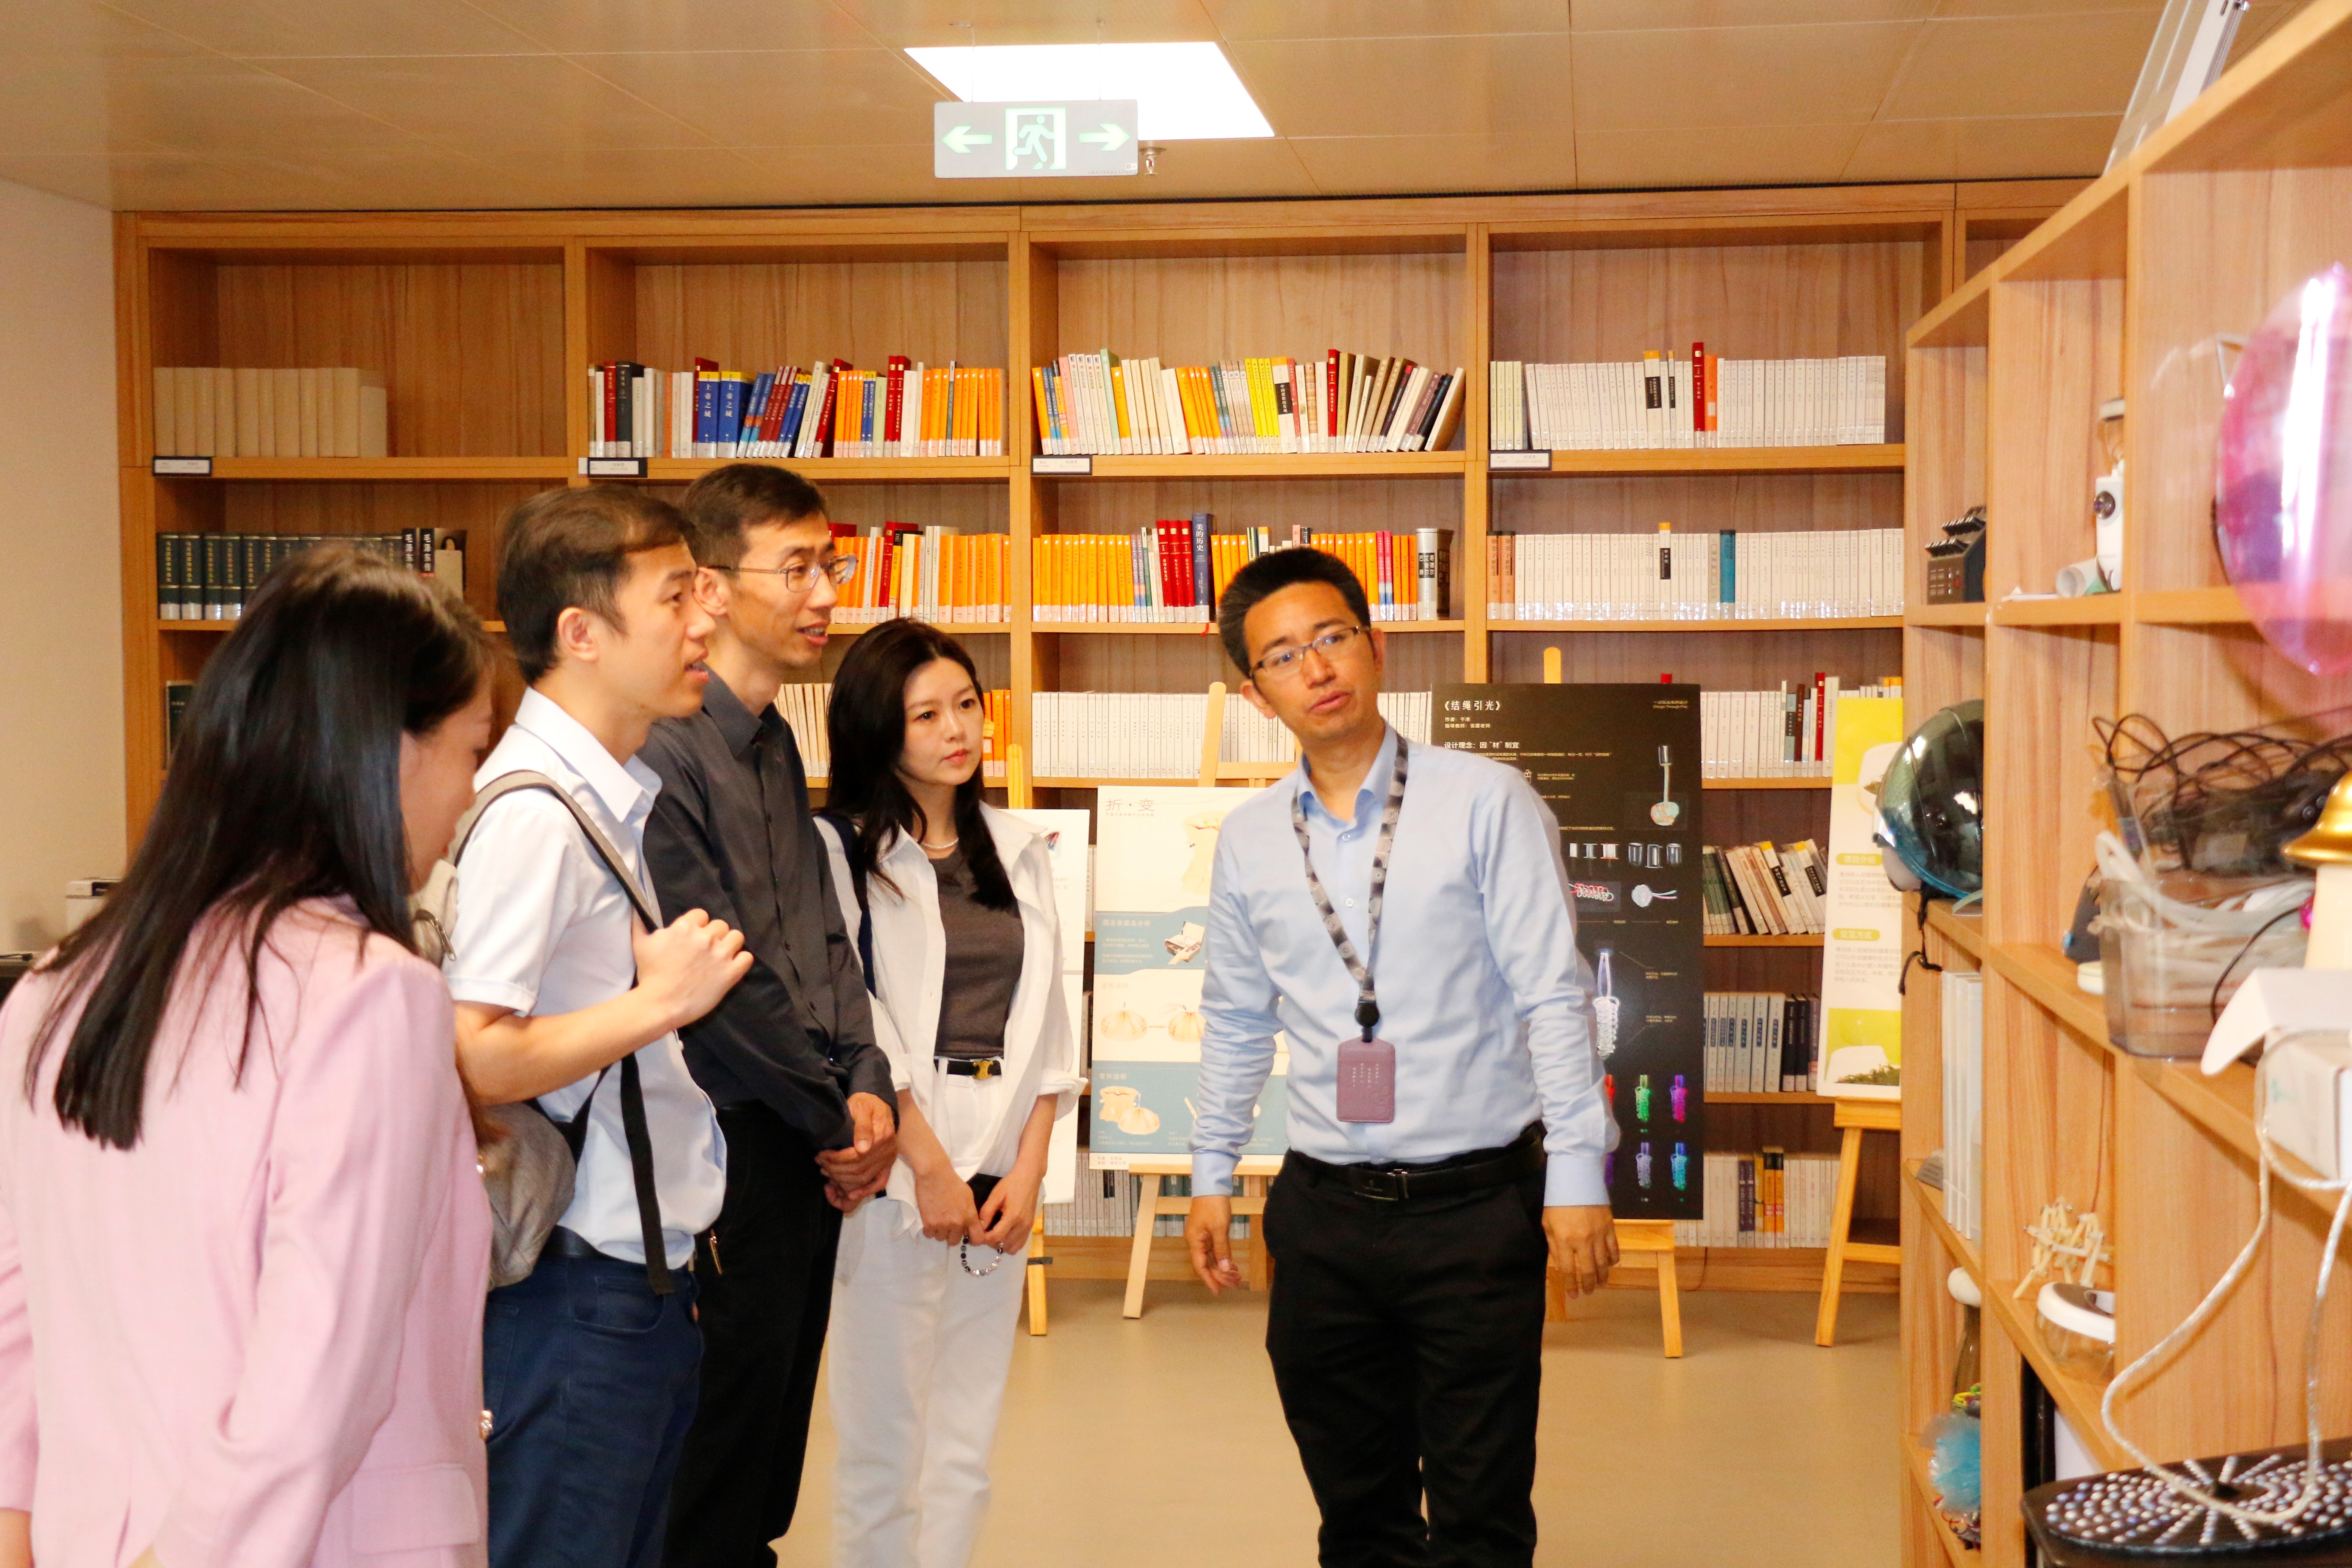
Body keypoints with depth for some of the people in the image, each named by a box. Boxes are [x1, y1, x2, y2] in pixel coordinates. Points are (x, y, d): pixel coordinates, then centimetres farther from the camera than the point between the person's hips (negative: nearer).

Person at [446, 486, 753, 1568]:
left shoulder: (626, 793, 11)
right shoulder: (531, 811, -18)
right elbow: (466, 1061, -25)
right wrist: (658, 1003, -19)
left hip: (650, 1268, 9)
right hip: (575, 1293, -9)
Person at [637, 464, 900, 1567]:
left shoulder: (774, 744, 13)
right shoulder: (667, 750, -17)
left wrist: (867, 1084, 2)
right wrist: (836, 1118, -10)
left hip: (811, 1143, 9)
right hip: (731, 1141, -9)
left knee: (775, 1443, 17)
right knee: (719, 1460, 2)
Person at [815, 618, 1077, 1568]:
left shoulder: (1016, 851, 13)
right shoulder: (842, 851, -4)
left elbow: (1042, 1019, 10)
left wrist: (1028, 1169, 0)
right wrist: (930, 1166, -10)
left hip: (1001, 1178, 5)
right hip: (899, 1171, -5)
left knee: (965, 1453, 9)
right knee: (884, 1450, 0)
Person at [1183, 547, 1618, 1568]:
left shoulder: (1486, 804, -6)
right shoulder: (1249, 840, 6)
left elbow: (1553, 998, -7)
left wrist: (1577, 1176, -11)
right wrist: (1211, 1176, 16)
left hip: (1477, 1204, -3)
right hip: (1323, 1210, 4)